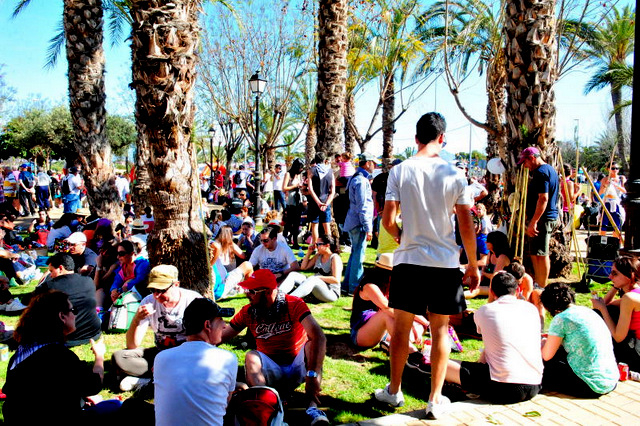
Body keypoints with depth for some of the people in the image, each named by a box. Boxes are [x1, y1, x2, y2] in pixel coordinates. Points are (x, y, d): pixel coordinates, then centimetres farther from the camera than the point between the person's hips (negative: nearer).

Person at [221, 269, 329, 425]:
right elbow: (221, 337, 1)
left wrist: (312, 375, -39)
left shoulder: (294, 304, -14)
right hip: (272, 371, 2)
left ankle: (312, 406, -38)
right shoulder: (248, 312, -1)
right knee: (251, 357, -26)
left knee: (312, 343, -28)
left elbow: (319, 337, -28)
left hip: (298, 367, -2)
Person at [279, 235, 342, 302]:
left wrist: (318, 277, -19)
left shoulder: (335, 258, -6)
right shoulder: (318, 256, 15)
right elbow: (303, 267, 19)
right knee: (293, 275, -12)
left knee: (312, 279, -38)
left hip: (331, 292, -7)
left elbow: (336, 280, -16)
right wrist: (309, 252, 11)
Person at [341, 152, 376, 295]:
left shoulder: (356, 178, 17)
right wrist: (368, 228, -19)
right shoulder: (361, 180, -16)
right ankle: (355, 288, 2)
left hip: (354, 223, 11)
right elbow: (362, 207, -20)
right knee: (358, 256, -4)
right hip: (359, 224, -11)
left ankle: (347, 285, 24)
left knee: (355, 254, 17)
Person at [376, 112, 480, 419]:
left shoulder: (400, 171, -4)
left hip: (408, 260, 0)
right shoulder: (454, 175, -3)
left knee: (401, 327, 13)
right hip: (445, 262, 0)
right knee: (440, 330, 11)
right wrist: (473, 265, 9)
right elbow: (467, 227, -2)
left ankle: (394, 391, 28)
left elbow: (388, 221, -6)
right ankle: (435, 400, 18)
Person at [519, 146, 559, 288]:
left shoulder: (541, 172, -15)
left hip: (542, 218, -11)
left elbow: (543, 198, -23)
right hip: (550, 217, 11)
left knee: (540, 254, -5)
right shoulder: (550, 169, 18)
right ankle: (538, 284, 27)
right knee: (535, 254, 18)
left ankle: (542, 289, 1)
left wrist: (533, 222, -24)